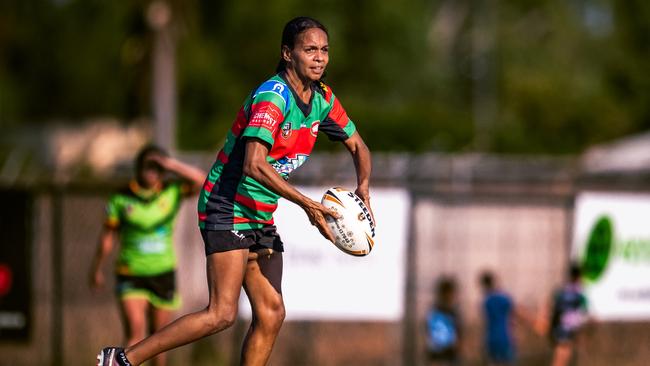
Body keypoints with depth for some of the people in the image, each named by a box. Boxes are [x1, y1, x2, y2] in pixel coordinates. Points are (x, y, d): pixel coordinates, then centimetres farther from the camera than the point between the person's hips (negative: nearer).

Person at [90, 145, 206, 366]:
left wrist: (172, 165, -23)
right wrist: (97, 269, 11)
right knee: (135, 333, -17)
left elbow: (201, 181, -17)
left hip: (163, 275, 2)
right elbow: (108, 236, 4)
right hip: (130, 275, -2)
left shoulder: (172, 192, -2)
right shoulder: (121, 198, -5)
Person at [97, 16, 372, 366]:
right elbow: (254, 165, -32)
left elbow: (358, 146, 21)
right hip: (228, 208, -9)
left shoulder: (323, 99, 7)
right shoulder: (272, 96, -21)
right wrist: (308, 204, -29)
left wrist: (362, 187, 1)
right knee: (222, 313, -18)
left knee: (271, 314, 3)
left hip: (261, 217, 9)